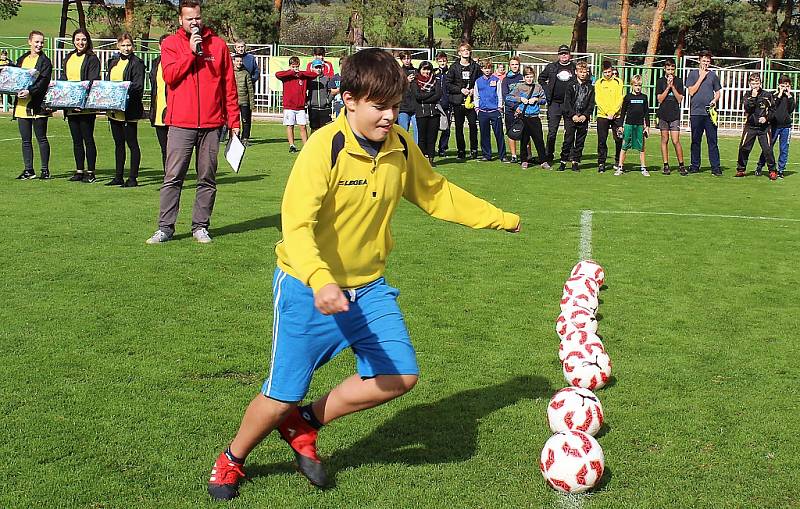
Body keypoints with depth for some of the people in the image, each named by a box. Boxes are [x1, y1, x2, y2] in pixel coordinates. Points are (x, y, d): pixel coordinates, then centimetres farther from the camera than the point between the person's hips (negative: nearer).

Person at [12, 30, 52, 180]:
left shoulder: (45, 61, -2)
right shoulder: (21, 59, 16)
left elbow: (43, 82, -13)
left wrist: (29, 91, -26)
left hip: (37, 106, -5)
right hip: (22, 105, 5)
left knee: (41, 138, 1)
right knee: (26, 140, 8)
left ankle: (45, 170, 7)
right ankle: (28, 170, 14)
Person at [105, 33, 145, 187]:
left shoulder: (137, 63, -6)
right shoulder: (113, 62, 16)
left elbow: (139, 86, -14)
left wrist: (126, 90, -29)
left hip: (129, 110, -7)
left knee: (132, 143, -2)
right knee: (118, 144, 13)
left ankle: (133, 178, 2)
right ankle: (118, 177, 20)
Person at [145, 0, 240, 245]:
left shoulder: (218, 45, 8)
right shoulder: (171, 43, 6)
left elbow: (229, 85, 9)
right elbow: (170, 76, -9)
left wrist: (234, 121, 6)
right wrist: (191, 51, -13)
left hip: (212, 123, 2)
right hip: (181, 123, -1)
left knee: (207, 179, 6)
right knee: (173, 178, -2)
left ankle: (200, 226, 14)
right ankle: (165, 227, 3)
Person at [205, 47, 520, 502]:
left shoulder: (402, 148, -3)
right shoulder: (324, 148, -23)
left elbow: (437, 194, 14)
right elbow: (296, 224, -32)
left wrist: (500, 218, 18)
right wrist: (320, 281, -48)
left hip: (368, 286, 6)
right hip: (309, 289, -6)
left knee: (401, 375, -3)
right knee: (283, 395, 0)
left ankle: (305, 424, 18)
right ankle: (232, 461, 31)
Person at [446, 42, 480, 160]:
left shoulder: (475, 67, 8)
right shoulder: (454, 67, 5)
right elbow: (448, 84, 1)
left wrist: (474, 90, -6)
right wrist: (460, 90, -10)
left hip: (471, 101, 0)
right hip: (458, 102, 0)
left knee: (473, 125, -7)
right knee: (459, 127, 2)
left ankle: (474, 150, 6)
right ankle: (461, 151, 9)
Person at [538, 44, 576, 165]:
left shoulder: (575, 68, 5)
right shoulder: (551, 67, 7)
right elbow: (541, 79, 19)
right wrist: (547, 91, 7)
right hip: (554, 103, 0)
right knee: (552, 131, 0)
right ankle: (549, 157, 6)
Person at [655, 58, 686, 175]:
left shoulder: (679, 81, 4)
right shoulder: (660, 81, 5)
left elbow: (680, 99, 0)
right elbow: (660, 99, -2)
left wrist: (672, 86, -8)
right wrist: (668, 86, -10)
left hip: (675, 115, -1)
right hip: (663, 114, 1)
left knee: (676, 141, -9)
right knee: (664, 140, 5)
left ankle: (681, 165, 1)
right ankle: (666, 166, 11)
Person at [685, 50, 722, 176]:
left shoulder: (713, 75, 12)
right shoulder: (693, 73, 8)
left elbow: (718, 92, 17)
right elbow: (691, 92, -2)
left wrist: (714, 100, -4)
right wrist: (701, 77, -4)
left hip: (709, 112, 0)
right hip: (696, 112, 0)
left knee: (712, 141, -3)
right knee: (695, 141, 5)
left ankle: (716, 167, -2)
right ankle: (695, 166, 14)